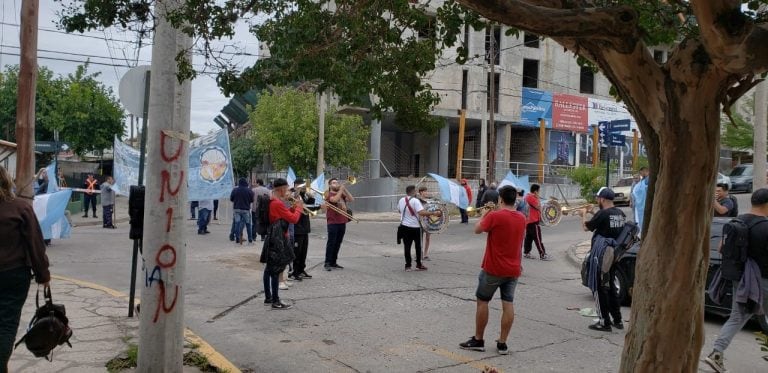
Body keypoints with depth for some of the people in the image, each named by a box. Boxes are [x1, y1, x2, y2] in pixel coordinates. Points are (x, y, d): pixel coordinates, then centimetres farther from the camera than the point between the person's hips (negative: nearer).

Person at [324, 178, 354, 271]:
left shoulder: (342, 194, 15)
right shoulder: (328, 194, -2)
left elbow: (351, 199, 2)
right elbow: (335, 199, -22)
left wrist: (345, 189, -3)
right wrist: (341, 190, -14)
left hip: (342, 222, 6)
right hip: (333, 222, -6)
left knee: (338, 243, 9)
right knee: (331, 243, -7)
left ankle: (333, 262, 15)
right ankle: (327, 263, -3)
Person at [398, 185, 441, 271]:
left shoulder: (401, 200, 2)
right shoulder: (415, 201, -17)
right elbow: (421, 212, -29)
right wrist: (433, 213, -27)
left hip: (404, 226, 4)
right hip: (415, 227, -4)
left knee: (407, 246, 8)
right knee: (418, 246, 11)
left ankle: (408, 266, 8)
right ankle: (419, 265, 15)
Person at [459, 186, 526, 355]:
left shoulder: (494, 216, -18)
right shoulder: (522, 218, 4)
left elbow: (477, 229, -7)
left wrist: (483, 215, 9)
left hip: (493, 268, -5)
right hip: (513, 269, 5)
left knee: (482, 301, 8)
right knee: (508, 304, 6)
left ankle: (478, 340, 15)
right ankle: (502, 343, 9)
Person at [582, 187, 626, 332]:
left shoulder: (602, 214, -18)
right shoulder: (620, 214, 4)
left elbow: (586, 227, -8)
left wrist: (583, 214, 9)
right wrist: (594, 215, 14)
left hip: (601, 255, -8)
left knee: (600, 288, 1)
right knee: (611, 286, 19)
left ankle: (605, 322, 3)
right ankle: (617, 320, 25)